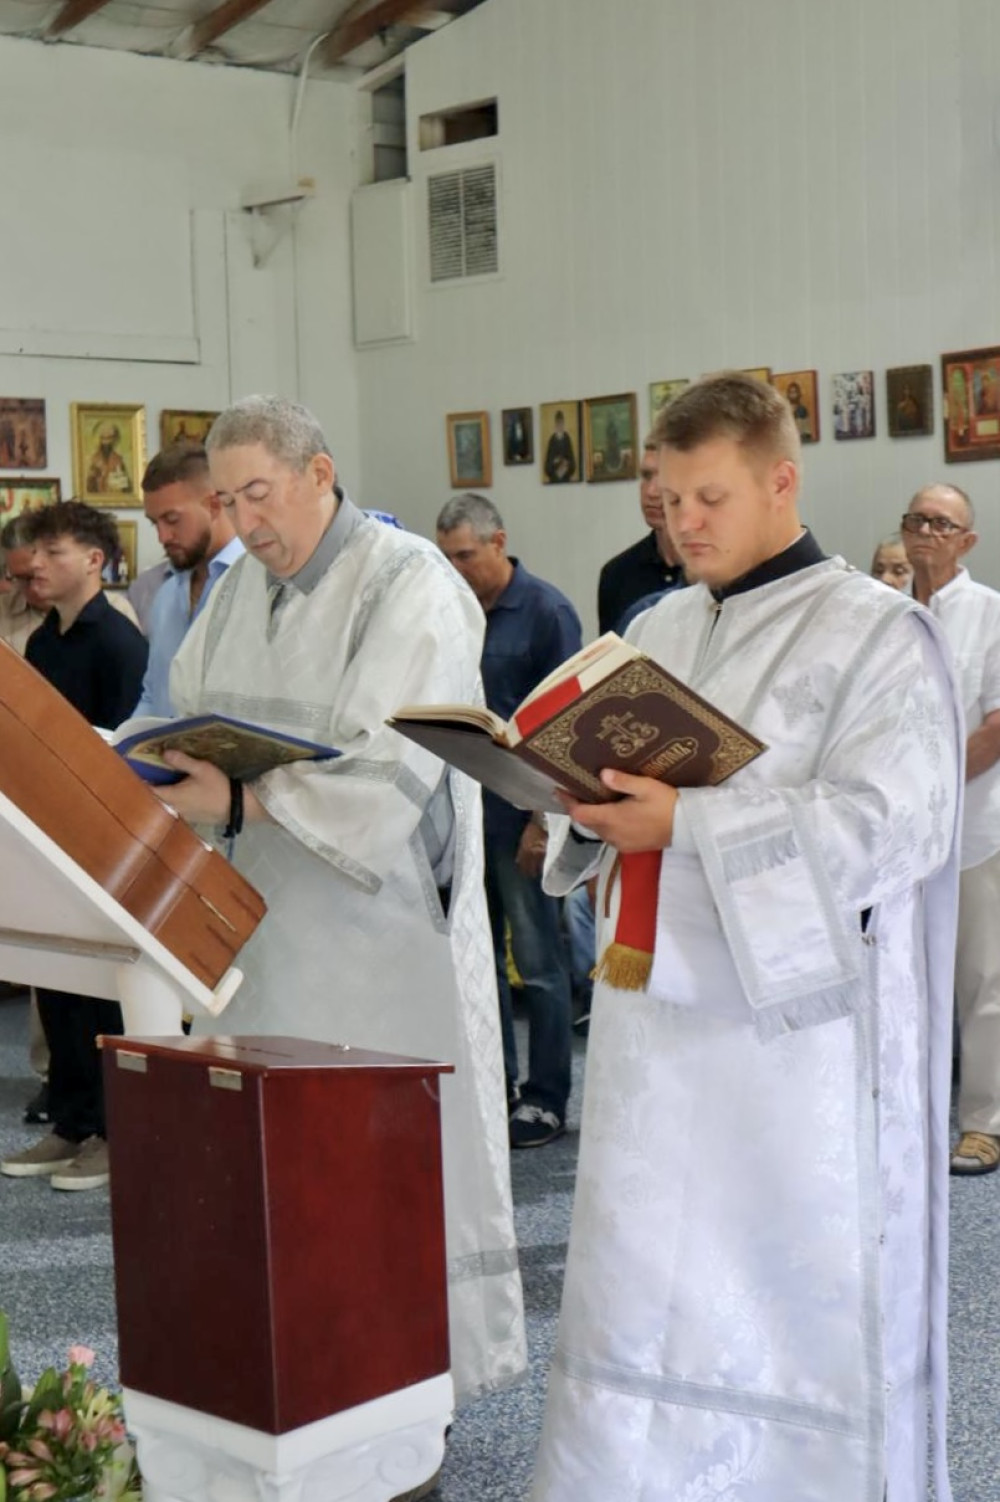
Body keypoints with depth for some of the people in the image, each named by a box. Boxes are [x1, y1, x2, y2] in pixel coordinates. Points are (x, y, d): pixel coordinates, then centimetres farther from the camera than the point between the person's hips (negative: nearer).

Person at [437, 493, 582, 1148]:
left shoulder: (546, 611, -7)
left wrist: (544, 819, -14)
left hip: (522, 812, -6)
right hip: (462, 809, 6)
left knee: (539, 960, -1)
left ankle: (546, 1098, 7)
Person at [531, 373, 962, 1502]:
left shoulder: (876, 633, -6)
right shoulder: (656, 634, 14)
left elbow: (888, 819, -17)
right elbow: (611, 794, 19)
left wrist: (689, 823, -21)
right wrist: (587, 804, -6)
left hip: (794, 1020, -6)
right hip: (658, 1010, 6)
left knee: (792, 1300, 2)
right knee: (637, 1286, 7)